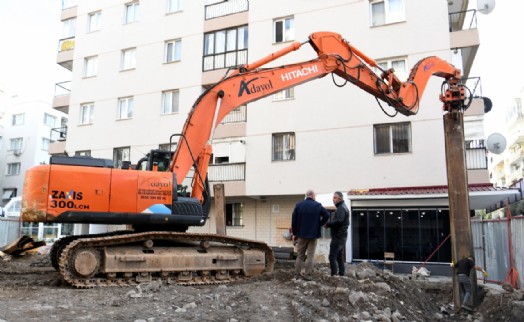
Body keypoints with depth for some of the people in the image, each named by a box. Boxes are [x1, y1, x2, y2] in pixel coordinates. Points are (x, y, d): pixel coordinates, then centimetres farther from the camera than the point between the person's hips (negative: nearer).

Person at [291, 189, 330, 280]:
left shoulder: (298, 205, 0)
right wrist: (319, 224, 0)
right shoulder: (318, 205, -4)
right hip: (313, 234, -2)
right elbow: (327, 215, -12)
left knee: (300, 255, 12)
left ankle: (297, 274, 12)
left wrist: (294, 233, 6)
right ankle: (307, 275, 1)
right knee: (310, 256, 4)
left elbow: (294, 220, -1)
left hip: (301, 234, 2)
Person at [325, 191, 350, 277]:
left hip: (338, 236, -11)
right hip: (342, 235, 11)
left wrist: (328, 224, -18)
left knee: (332, 256, -10)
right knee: (339, 256, 15)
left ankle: (334, 275, -12)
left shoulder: (341, 208, -14)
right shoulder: (344, 207, 17)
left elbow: (339, 221, -28)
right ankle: (341, 273, 19)